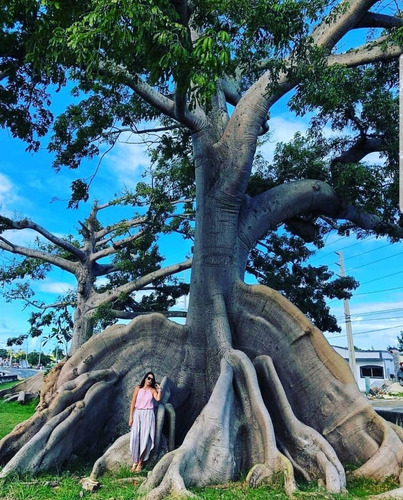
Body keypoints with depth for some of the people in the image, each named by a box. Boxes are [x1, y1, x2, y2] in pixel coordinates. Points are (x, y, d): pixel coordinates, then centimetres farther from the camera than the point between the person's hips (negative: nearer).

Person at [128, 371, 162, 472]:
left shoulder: (152, 390, 4)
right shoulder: (138, 388, 3)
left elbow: (158, 399, -15)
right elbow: (133, 403, 2)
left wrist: (159, 389, -7)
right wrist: (131, 416, -3)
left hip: (148, 415, 0)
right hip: (137, 414, 0)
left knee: (145, 438, -2)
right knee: (135, 437, -2)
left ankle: (140, 462, 8)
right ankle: (135, 461, 10)